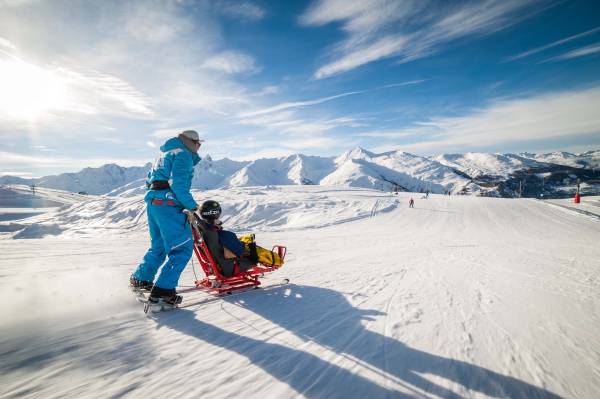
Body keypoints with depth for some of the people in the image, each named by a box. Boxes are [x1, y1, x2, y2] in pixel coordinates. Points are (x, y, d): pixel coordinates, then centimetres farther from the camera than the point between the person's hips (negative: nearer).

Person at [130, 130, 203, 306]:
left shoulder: (164, 154, 24)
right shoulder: (183, 154, -5)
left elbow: (150, 179, 25)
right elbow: (178, 184, -18)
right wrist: (192, 206, -15)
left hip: (152, 202, 10)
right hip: (168, 204, -10)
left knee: (159, 245, 24)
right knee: (183, 248, -8)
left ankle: (140, 279, 35)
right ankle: (162, 290, -11)